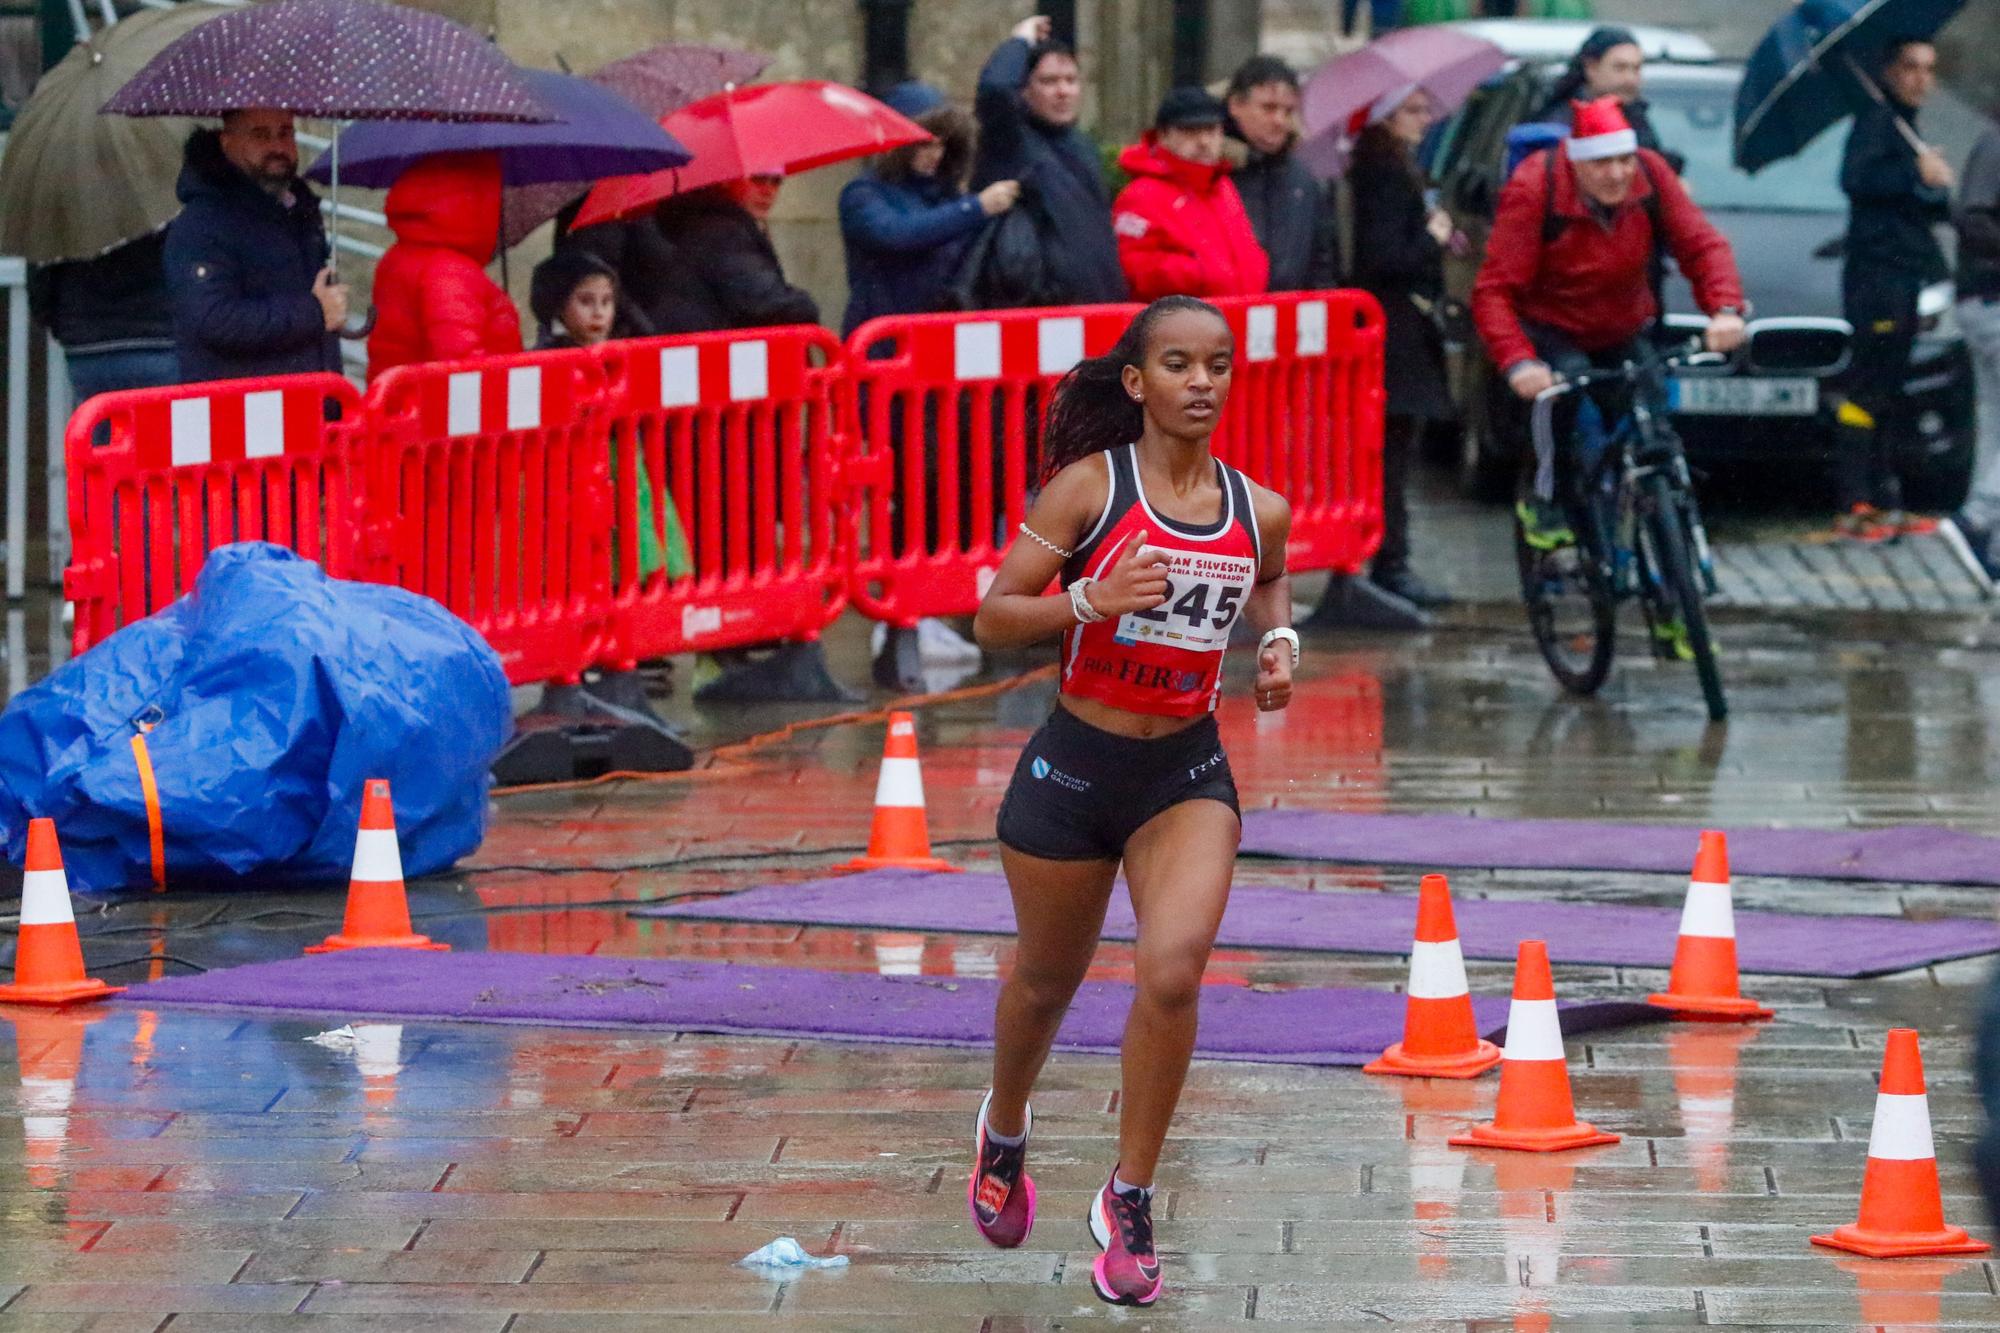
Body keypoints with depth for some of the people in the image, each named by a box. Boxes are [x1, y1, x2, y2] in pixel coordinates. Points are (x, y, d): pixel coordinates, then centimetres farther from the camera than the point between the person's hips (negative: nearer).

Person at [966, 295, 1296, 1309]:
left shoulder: (1258, 510, 0)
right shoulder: (1089, 486, -10)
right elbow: (993, 619, -10)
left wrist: (1279, 640, 4)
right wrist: (1092, 599, -26)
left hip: (1188, 774, 1)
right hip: (1074, 766, -1)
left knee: (1173, 971, -21)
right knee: (1047, 982, 17)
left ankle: (1129, 1199, -5)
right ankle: (1004, 1131, 50)